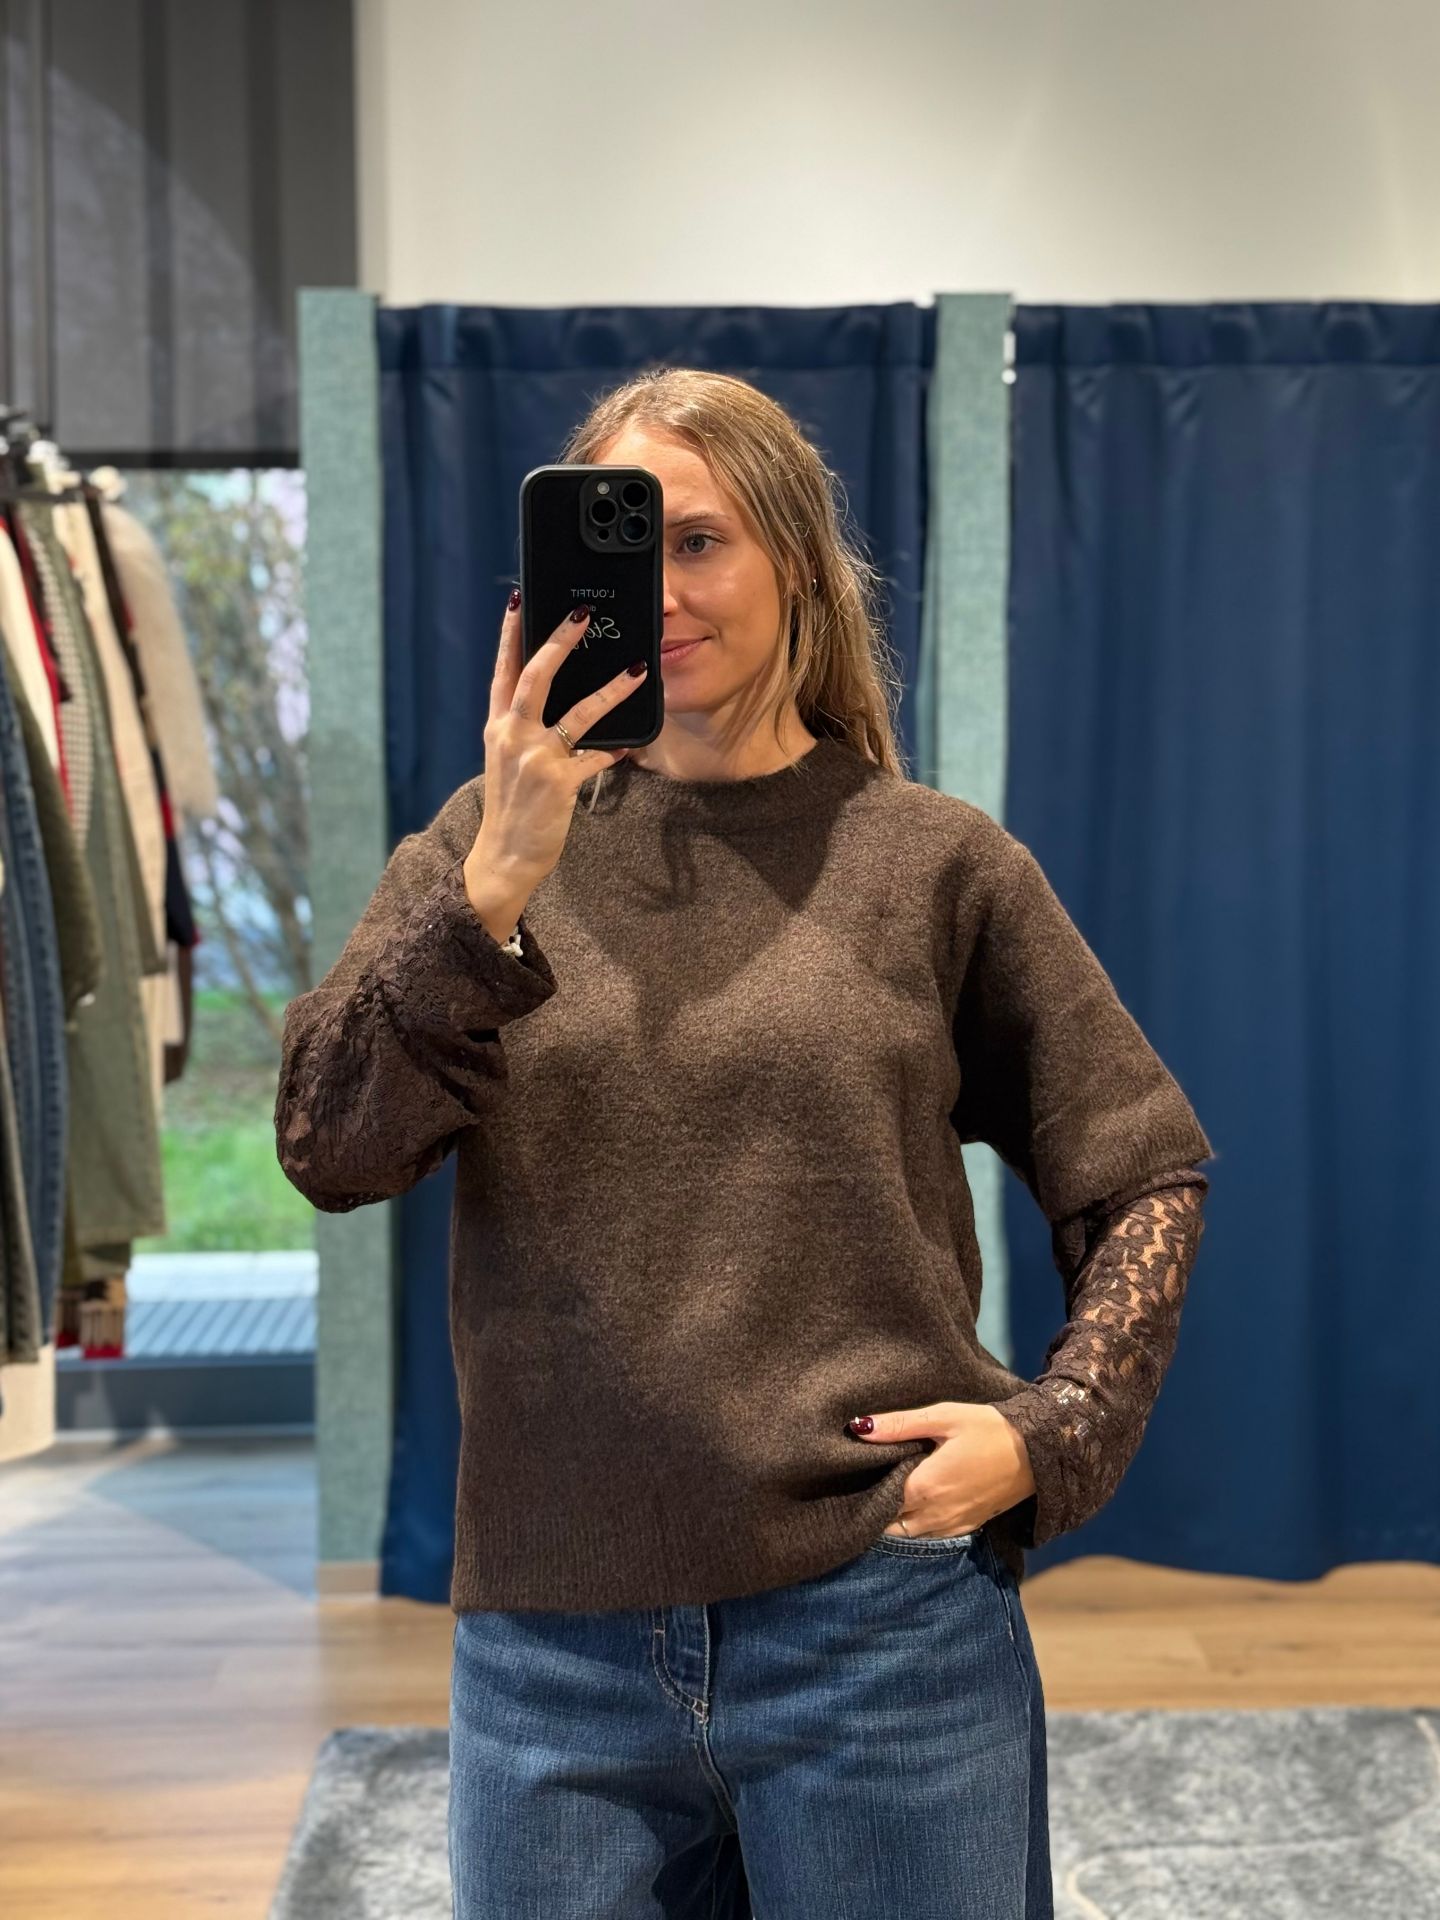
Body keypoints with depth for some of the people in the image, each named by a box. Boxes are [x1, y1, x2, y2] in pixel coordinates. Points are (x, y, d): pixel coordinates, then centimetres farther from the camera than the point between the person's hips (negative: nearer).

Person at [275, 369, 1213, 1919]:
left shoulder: (935, 860, 0)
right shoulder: (490, 841, 4)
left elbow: (1145, 1175, 6)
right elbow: (328, 1147, -9)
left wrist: (1052, 1431, -6)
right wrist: (495, 889, -21)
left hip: (882, 1621, -1)